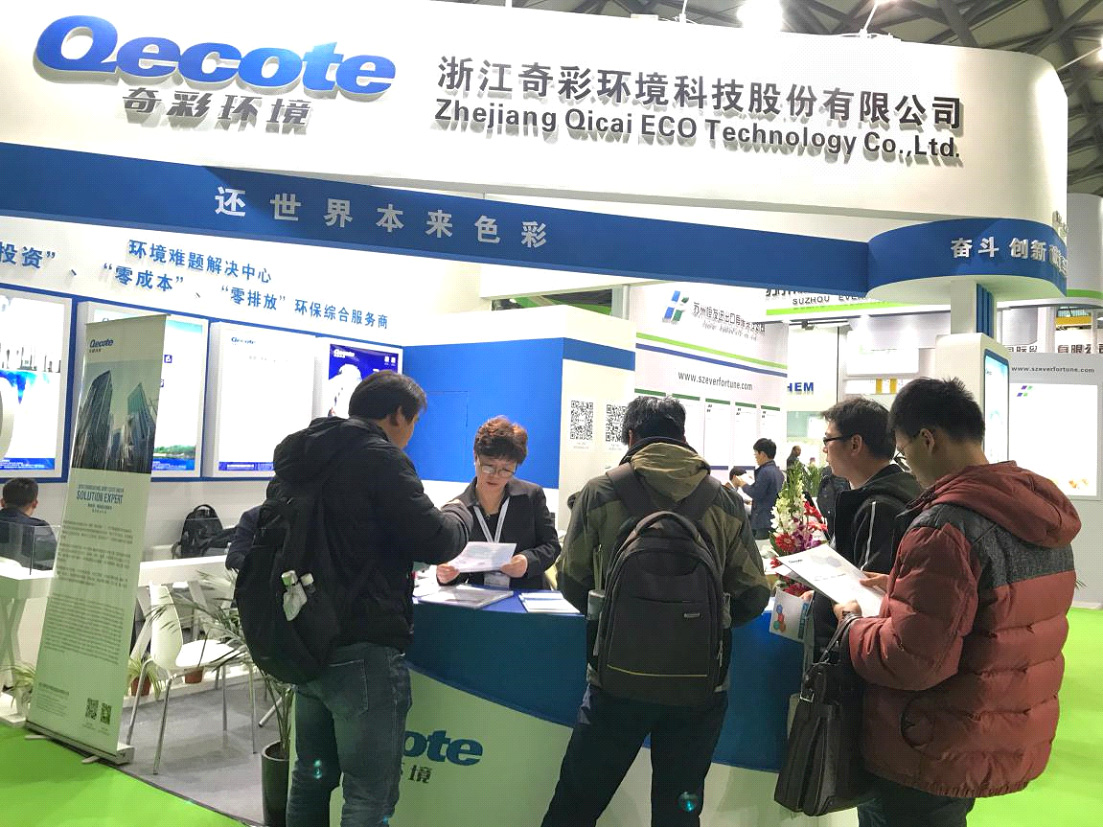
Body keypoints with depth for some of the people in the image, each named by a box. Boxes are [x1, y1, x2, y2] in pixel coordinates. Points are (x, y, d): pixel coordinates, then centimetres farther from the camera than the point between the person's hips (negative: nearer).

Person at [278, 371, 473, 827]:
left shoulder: (300, 455, 10)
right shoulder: (380, 457, -15)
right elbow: (435, 541, -14)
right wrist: (459, 514, 6)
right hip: (363, 651, -8)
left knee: (311, 777, 21)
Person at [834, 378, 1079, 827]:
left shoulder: (946, 527, -27)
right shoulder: (1042, 514, 2)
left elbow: (912, 660, -28)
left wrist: (855, 625, -10)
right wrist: (906, 589, 13)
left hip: (936, 757, -8)